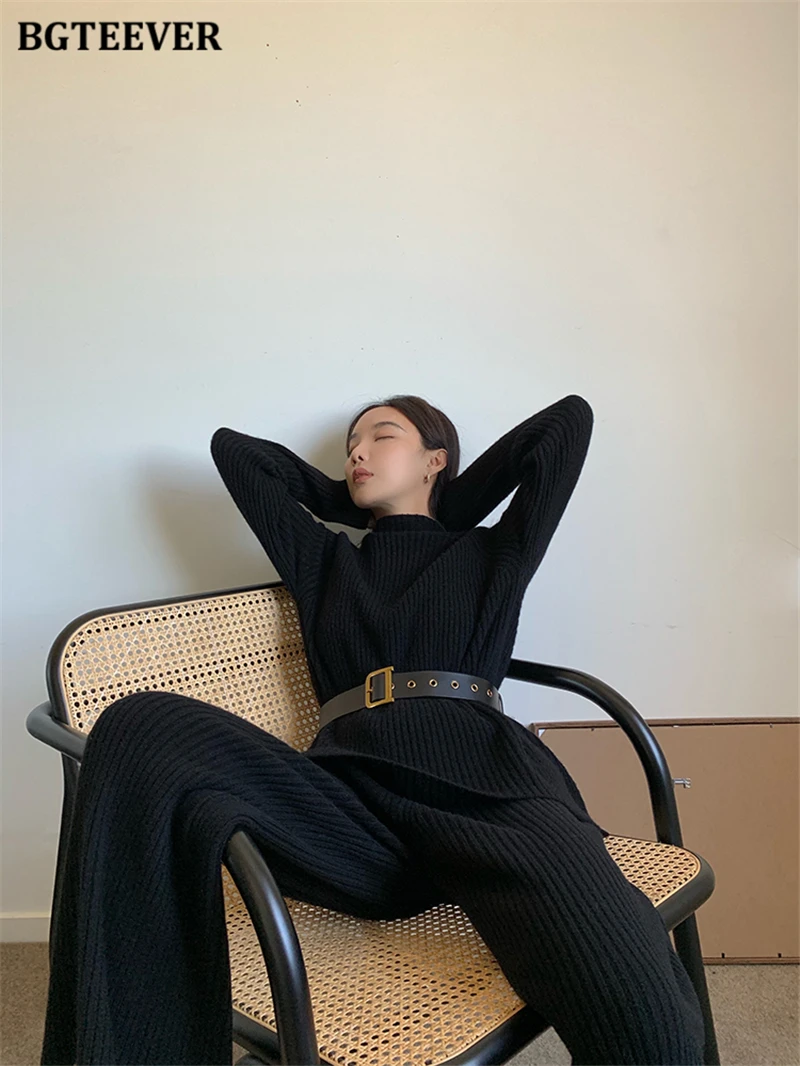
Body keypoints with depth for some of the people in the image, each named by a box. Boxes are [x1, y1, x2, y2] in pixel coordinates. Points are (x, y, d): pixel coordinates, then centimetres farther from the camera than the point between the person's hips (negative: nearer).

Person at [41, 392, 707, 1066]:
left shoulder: (492, 554, 27)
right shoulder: (323, 560, 32)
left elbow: (571, 418, 26)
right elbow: (233, 447, 38)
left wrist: (451, 502, 32)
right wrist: (357, 501, 40)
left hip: (488, 786, -2)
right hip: (350, 799, 3)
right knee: (142, 730, -26)